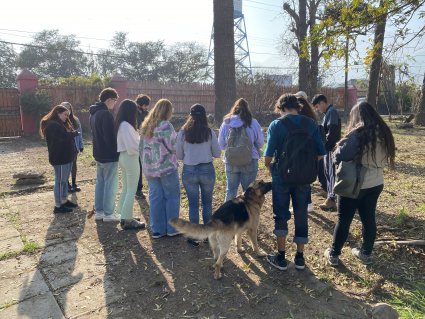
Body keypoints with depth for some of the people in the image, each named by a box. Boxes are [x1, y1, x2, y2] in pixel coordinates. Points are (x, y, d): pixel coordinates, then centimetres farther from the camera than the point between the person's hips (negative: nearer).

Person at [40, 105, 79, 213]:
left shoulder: (60, 124, 19)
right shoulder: (52, 125, -16)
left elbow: (67, 136, 13)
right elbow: (64, 137, -27)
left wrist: (72, 134, -8)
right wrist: (75, 133, -11)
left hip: (66, 157, 10)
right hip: (59, 158, -10)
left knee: (65, 180, 16)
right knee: (60, 181, -3)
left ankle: (64, 201, 27)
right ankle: (58, 206, 6)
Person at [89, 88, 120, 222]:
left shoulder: (94, 113, 12)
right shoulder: (106, 114, -19)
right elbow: (111, 137, -22)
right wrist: (117, 152, -14)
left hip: (98, 154, 10)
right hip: (109, 155, -10)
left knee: (100, 182, 15)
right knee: (110, 185, 0)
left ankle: (99, 211, 22)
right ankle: (108, 214, 8)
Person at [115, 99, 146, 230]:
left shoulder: (120, 124, 10)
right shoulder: (126, 125, -20)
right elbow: (132, 146, -22)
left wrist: (138, 138, 2)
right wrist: (142, 140, -6)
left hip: (123, 157, 10)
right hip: (130, 158, -10)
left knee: (126, 188, 18)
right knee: (131, 190, 0)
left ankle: (124, 216, 28)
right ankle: (128, 220, 7)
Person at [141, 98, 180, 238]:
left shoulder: (146, 126, 8)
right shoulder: (166, 126, -16)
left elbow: (143, 146, 11)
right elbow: (174, 147, -15)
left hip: (150, 168, 6)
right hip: (167, 167, -6)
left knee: (155, 198, 11)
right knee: (172, 197, 7)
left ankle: (157, 230, 18)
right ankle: (172, 229, 16)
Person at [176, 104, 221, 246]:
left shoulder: (182, 133, -5)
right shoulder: (209, 132, -6)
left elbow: (179, 155, 0)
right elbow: (217, 153, 0)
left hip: (189, 171, 0)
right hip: (207, 170, 0)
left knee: (193, 204, 10)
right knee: (207, 203, 16)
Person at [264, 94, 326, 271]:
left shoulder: (276, 125, -9)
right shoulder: (311, 124, 0)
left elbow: (268, 156, -15)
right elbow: (321, 153, -1)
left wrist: (270, 168, 5)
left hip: (282, 177, -3)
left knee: (281, 216, 10)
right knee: (301, 216, 13)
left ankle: (281, 258, 17)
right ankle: (300, 257, 24)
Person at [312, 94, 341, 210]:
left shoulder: (332, 112, -14)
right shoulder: (328, 113, 16)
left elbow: (332, 132, -22)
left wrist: (325, 147, -18)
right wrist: (324, 146, 11)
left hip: (331, 149, -10)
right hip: (328, 149, 10)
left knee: (332, 173, -4)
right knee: (328, 173, 15)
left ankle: (332, 199, 3)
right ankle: (331, 197, 24)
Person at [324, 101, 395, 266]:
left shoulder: (357, 134, -20)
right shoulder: (384, 133, 1)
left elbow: (339, 156, -24)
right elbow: (386, 157, 14)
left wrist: (339, 148, -4)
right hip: (376, 183, 6)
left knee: (344, 220, 7)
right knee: (369, 218, 18)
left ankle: (334, 254, 19)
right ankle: (366, 253, 32)